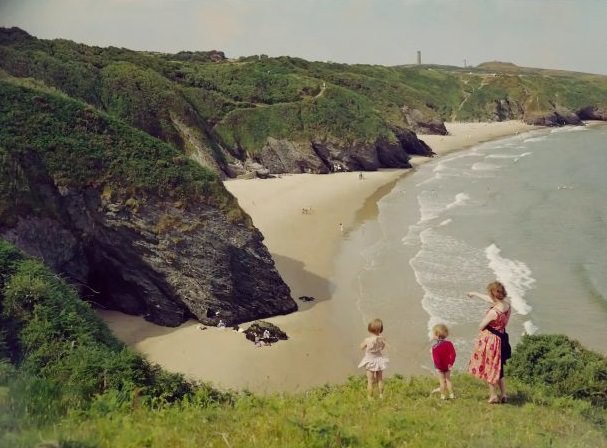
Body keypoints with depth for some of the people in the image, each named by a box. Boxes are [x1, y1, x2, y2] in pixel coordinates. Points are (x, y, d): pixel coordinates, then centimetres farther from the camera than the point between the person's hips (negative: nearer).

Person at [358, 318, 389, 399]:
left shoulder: (367, 340, -27)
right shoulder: (382, 339, -19)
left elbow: (361, 347, -8)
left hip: (370, 361, -3)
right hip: (379, 359, 3)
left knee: (370, 381, 10)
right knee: (380, 380, 22)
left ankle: (369, 397, 19)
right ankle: (381, 395, 35)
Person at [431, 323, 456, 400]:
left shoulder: (435, 347, -21)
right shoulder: (449, 343, -7)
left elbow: (436, 358, -24)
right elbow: (453, 354, -9)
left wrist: (439, 366, -15)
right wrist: (451, 363, -3)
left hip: (440, 367, -4)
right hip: (447, 366, 4)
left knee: (442, 381, 6)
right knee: (448, 380, 17)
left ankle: (443, 396, 12)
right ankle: (451, 394, 21)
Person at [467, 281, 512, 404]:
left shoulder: (493, 312, -30)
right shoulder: (507, 303, -7)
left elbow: (481, 326, -17)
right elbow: (490, 299, 12)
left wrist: (484, 320, 6)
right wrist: (475, 294, 25)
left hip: (490, 341, -7)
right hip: (500, 339, 7)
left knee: (490, 369, 12)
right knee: (498, 368, 22)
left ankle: (493, 396, 23)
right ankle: (503, 395, 31)